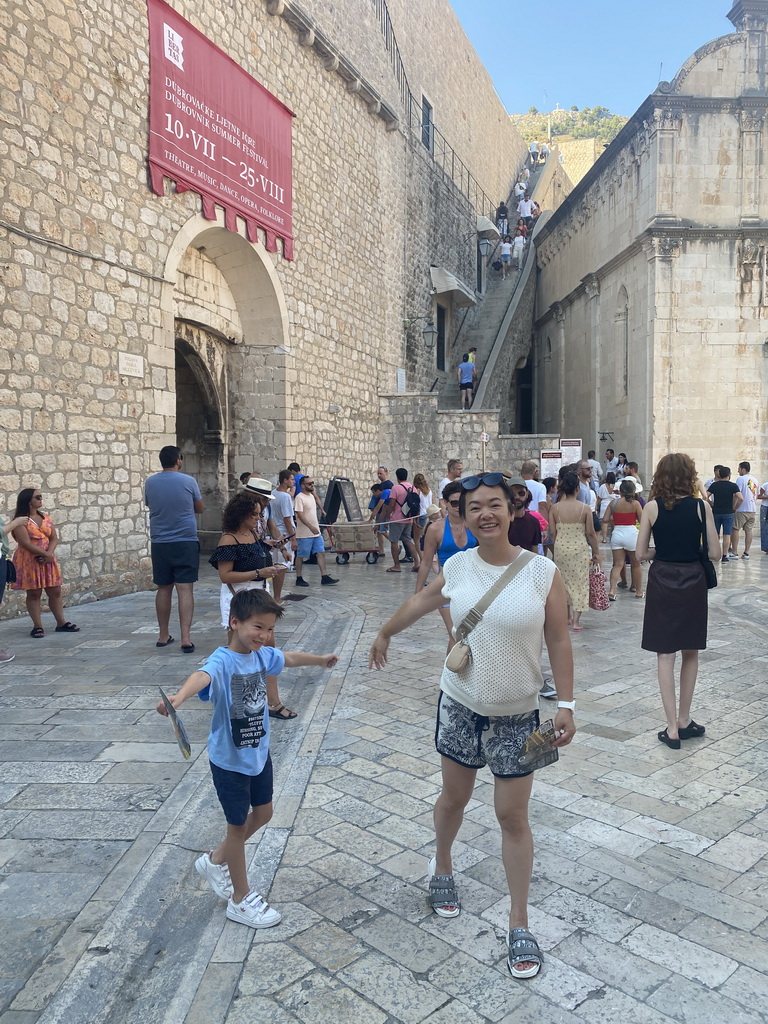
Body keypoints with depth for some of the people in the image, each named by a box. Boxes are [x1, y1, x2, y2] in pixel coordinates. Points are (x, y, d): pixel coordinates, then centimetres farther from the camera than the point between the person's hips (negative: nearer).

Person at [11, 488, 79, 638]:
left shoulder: (46, 518, 9)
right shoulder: (21, 521, -10)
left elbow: (54, 538, 3)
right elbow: (26, 543, -19)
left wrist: (49, 554, -15)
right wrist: (46, 554, -20)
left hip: (48, 560, 6)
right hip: (30, 562, -6)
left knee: (55, 591, 7)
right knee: (34, 593, 1)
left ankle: (61, 623, 16)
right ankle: (37, 626, 8)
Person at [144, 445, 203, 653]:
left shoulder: (150, 482, 3)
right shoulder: (188, 481, -4)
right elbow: (199, 509, 9)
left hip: (159, 544, 3)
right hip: (186, 542, -3)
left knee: (164, 588, 13)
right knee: (185, 589, -4)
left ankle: (163, 636, 21)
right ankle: (186, 639, -10)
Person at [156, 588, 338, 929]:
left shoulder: (262, 655, -5)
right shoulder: (222, 661, -28)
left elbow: (289, 658, 17)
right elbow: (202, 676, -52)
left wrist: (320, 659, 34)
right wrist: (179, 696, -73)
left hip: (259, 752, 8)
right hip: (229, 760, -7)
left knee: (262, 814, 22)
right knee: (239, 824, 9)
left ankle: (214, 861, 45)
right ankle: (240, 900, 30)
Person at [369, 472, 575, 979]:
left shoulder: (542, 572, -14)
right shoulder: (457, 567, -7)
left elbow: (559, 642, -7)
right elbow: (419, 602, 12)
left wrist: (566, 704, -9)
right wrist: (385, 634, 25)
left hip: (517, 715, -2)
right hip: (460, 706, 2)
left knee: (513, 817, 5)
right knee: (454, 797, 20)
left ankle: (520, 923, 23)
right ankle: (442, 867, 49)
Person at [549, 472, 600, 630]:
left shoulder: (555, 508, -3)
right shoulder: (584, 508, -8)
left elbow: (552, 532, 0)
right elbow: (590, 533, -4)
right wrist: (596, 552, 7)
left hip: (560, 548, 2)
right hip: (579, 549, -2)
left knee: (564, 581, 17)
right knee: (579, 582, 5)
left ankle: (567, 617, 29)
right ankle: (576, 621, 2)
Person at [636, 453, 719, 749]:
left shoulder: (652, 507, -7)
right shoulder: (701, 506, -6)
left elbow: (640, 553, -5)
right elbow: (714, 552, -4)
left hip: (662, 582, -1)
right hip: (693, 583, 1)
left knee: (665, 655, 5)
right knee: (690, 654, 16)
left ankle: (673, 728, 4)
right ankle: (684, 720, 27)